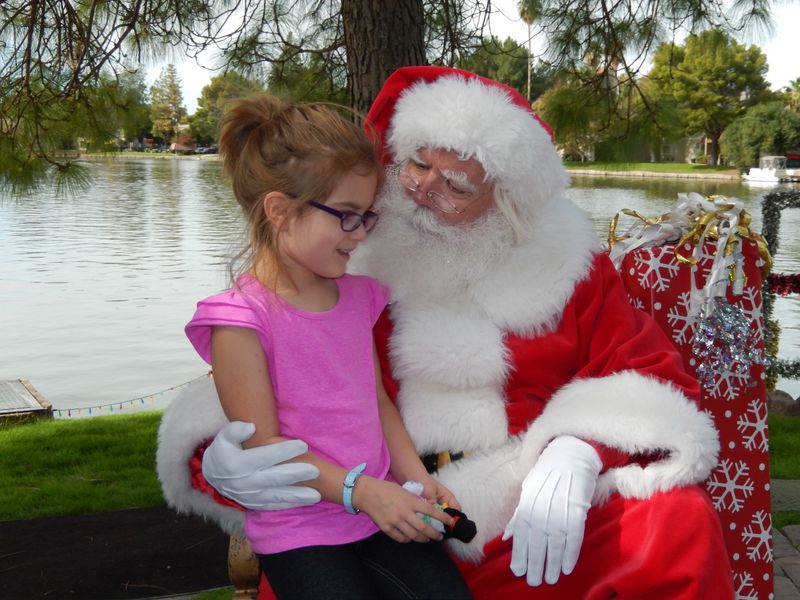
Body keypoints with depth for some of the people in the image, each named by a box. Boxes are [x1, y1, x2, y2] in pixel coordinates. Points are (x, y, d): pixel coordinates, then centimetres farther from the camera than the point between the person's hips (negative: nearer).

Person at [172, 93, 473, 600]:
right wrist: (362, 490, -18)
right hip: (299, 534, -5)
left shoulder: (358, 296, 7)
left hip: (382, 513, 6)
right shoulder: (241, 321, -14)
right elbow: (264, 444, -15)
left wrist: (415, 477, 0)